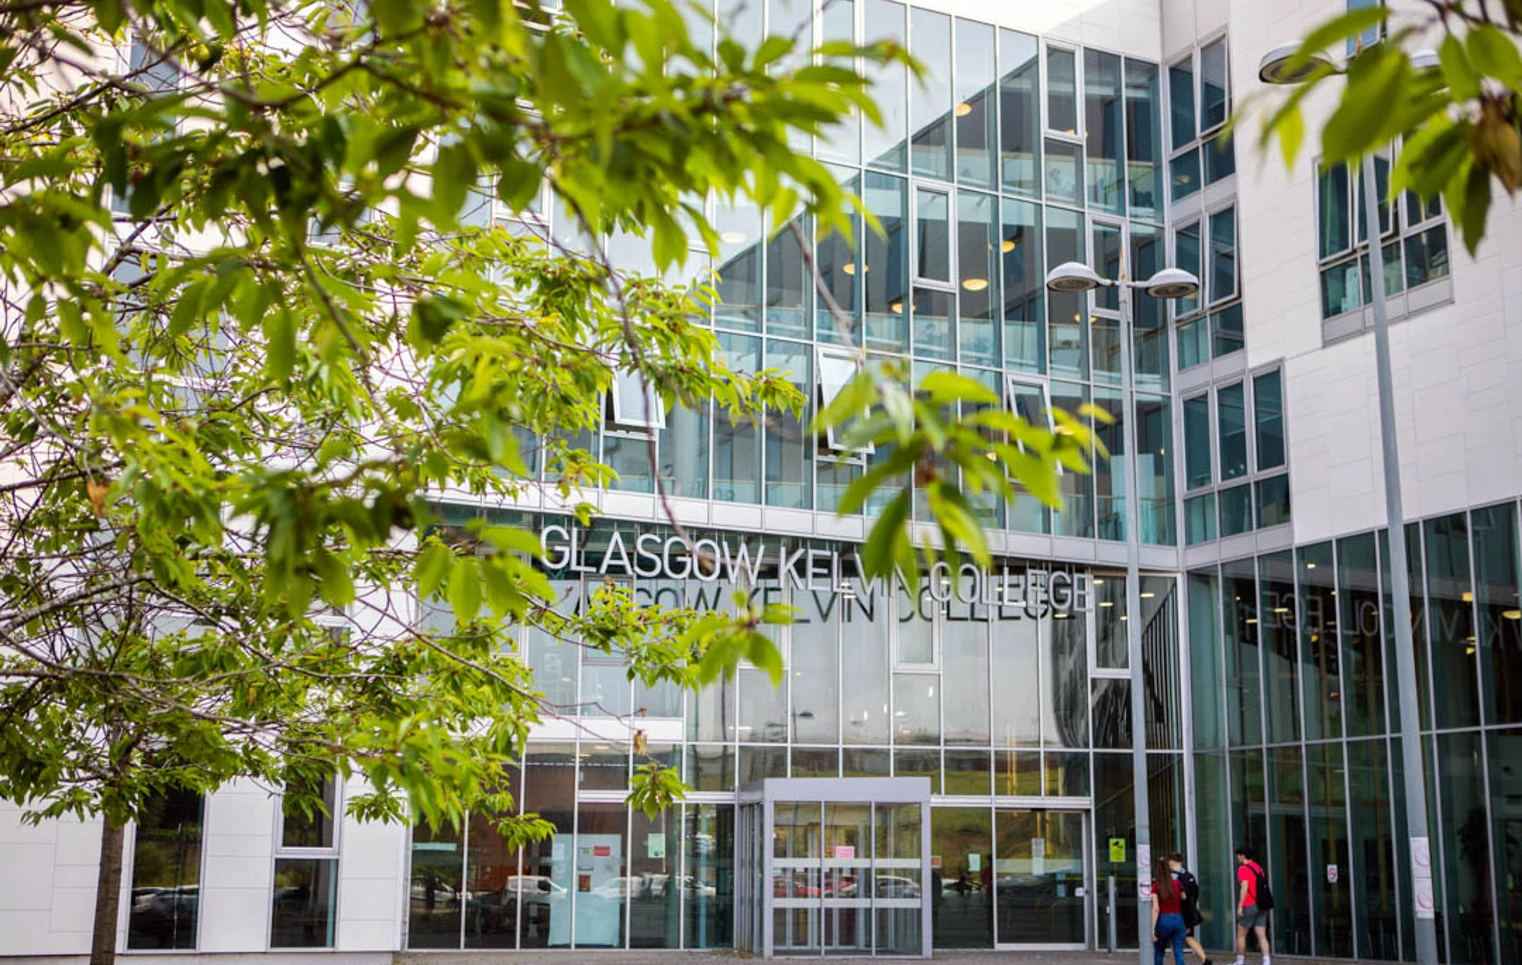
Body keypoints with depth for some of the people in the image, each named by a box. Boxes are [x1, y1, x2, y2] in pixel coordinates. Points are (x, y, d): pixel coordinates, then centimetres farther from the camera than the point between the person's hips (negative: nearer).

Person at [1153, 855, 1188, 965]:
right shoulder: (1177, 884, 3)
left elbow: (1156, 909, -13)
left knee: (1158, 953, 17)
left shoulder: (1155, 887, -6)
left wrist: (1152, 929, -14)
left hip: (1163, 920, -2)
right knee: (1179, 954, 0)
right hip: (1178, 919, 2)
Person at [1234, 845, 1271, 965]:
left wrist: (1240, 906, -18)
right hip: (1261, 906, 7)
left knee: (1241, 935, 7)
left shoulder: (1243, 869, -10)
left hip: (1250, 906, -7)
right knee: (1262, 936, 1)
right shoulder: (1258, 867, 15)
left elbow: (1244, 888, -19)